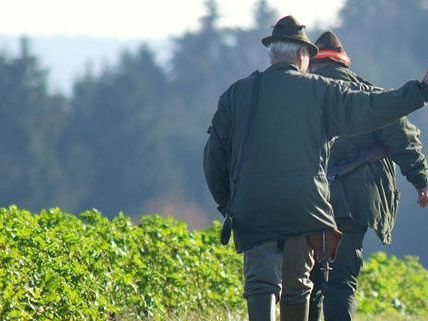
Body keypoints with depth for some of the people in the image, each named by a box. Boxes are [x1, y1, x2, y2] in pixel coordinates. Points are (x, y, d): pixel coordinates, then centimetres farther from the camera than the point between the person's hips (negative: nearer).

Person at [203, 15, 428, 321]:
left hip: (251, 206, 1)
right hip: (304, 204, -1)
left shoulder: (237, 93, 13)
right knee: (297, 284, 13)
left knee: (261, 281, -6)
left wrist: (225, 202, 25)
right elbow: (367, 109, -3)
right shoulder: (319, 90, 6)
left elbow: (214, 153, 14)